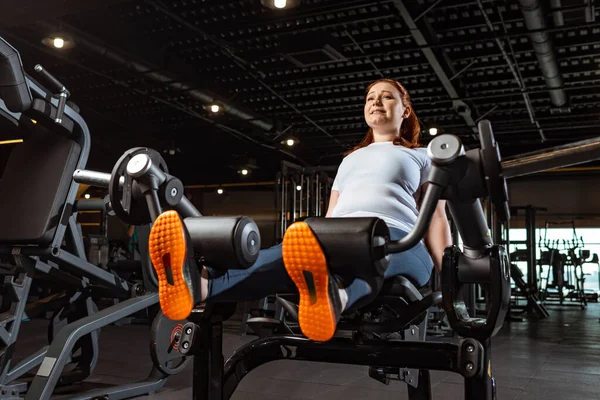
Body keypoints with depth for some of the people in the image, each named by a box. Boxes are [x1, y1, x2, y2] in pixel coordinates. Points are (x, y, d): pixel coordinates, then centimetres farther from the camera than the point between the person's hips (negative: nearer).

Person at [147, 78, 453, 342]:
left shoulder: (422, 157, 23)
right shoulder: (350, 160, 36)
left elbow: (436, 217, 10)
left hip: (397, 240, -3)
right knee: (296, 253, -34)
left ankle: (331, 301, -79)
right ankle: (197, 284, -62)